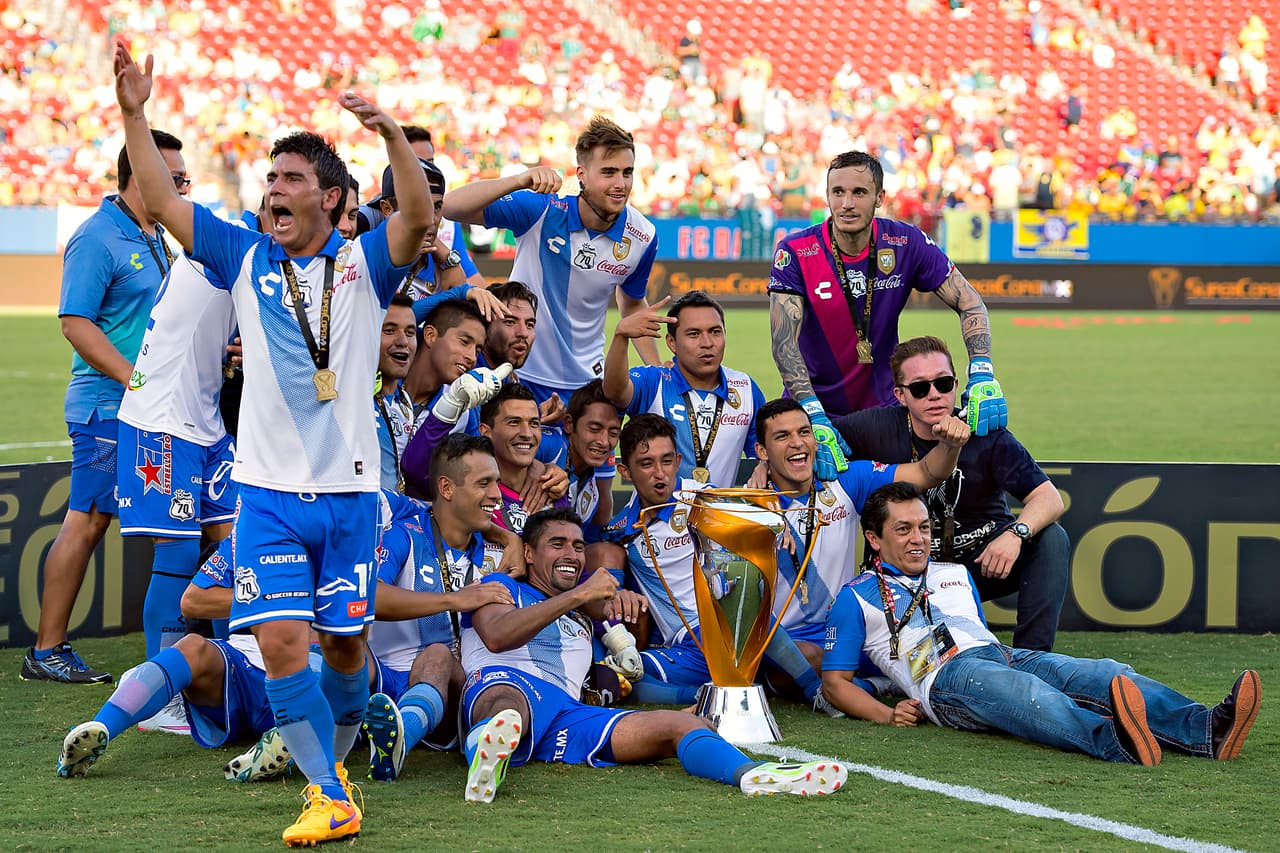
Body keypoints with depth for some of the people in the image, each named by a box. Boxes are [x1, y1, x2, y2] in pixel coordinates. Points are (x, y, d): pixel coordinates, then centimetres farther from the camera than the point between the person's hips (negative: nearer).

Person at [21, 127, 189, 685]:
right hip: (107, 406, -9)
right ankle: (46, 652, -4)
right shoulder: (98, 239, -12)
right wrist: (136, 379, -23)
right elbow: (76, 323, -18)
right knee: (87, 521, -8)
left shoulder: (156, 238, 16)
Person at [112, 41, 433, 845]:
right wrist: (135, 116, -8)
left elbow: (419, 216, -18)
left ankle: (335, 759, 35)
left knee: (346, 645, 8)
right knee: (281, 641, -13)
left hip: (349, 490, -1)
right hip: (269, 490, 1)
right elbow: (163, 200, 3)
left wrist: (391, 132, -33)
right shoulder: (247, 259, 8)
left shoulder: (364, 262, 1)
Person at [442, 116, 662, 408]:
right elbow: (451, 207, -25)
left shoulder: (643, 236, -7)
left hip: (584, 382, 2)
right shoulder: (542, 210, -17)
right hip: (516, 373, -2)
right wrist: (521, 180, -39)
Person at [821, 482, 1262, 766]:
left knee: (1099, 675, -23)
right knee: (1023, 692, -41)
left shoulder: (956, 575, 34)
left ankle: (1206, 730, -48)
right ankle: (1113, 741, -71)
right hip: (945, 676, -6)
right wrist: (887, 715, -7)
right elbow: (834, 681, 11)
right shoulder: (857, 597, 16)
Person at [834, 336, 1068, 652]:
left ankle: (1030, 657, -25)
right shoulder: (881, 429, -10)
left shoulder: (986, 435, -13)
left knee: (1051, 538, -26)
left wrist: (1016, 533, -39)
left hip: (984, 558, 1)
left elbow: (1050, 499, -19)